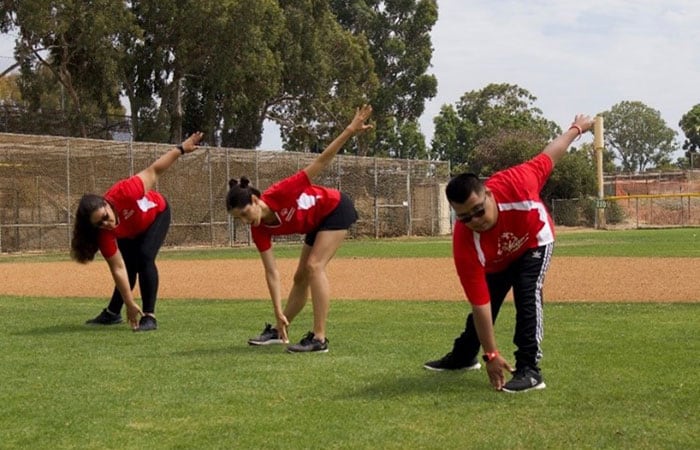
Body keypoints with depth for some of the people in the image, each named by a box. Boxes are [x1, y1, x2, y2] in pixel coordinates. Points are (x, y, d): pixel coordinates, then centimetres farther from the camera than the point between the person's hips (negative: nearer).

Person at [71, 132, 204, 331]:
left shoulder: (123, 192, -42)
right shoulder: (104, 233, -33)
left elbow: (153, 171, -29)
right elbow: (118, 269, -31)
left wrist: (181, 148, -26)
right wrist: (130, 304, -32)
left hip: (157, 214, -2)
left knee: (144, 257, -19)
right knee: (128, 266, 2)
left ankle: (149, 316, -15)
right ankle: (112, 313, 23)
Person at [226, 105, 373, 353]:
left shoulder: (279, 193, -34)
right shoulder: (259, 230, -16)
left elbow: (321, 162, -30)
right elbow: (272, 272, -14)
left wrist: (350, 130, -36)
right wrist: (279, 314, -18)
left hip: (336, 209, -7)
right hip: (317, 222, 7)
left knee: (314, 266, -19)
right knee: (300, 276, 12)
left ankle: (319, 338, -18)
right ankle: (278, 331, 28)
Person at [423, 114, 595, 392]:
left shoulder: (516, 184, -43)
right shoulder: (465, 245, -41)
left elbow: (549, 156, -22)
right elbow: (480, 305, -36)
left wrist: (577, 128, -4)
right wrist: (491, 355, -34)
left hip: (535, 242, -1)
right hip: (496, 263, 1)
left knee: (527, 295, -22)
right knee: (485, 306, 16)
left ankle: (529, 370, -17)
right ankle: (463, 356, 45)